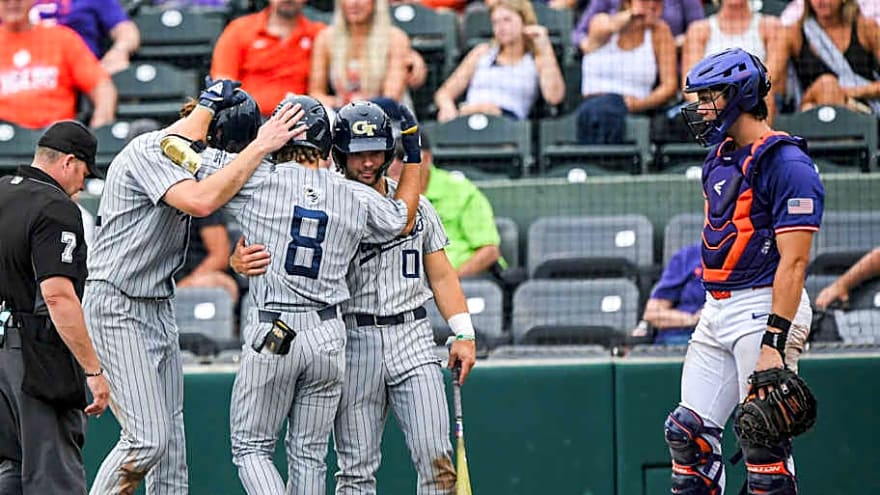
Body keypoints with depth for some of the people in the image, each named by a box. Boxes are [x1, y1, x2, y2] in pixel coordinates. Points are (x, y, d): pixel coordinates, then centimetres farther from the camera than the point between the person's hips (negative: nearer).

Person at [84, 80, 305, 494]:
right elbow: (201, 202, -32)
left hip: (159, 308, 10)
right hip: (118, 308, -10)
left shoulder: (186, 157, 16)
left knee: (171, 444, 8)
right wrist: (260, 147, -27)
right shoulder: (149, 151, -17)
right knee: (148, 438, -15)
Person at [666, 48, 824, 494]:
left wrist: (774, 341, -26)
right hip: (717, 308, 9)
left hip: (764, 308, -9)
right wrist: (711, 319, 19)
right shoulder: (720, 158, 15)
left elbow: (793, 261, -19)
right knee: (688, 432, 7)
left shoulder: (785, 163, -14)